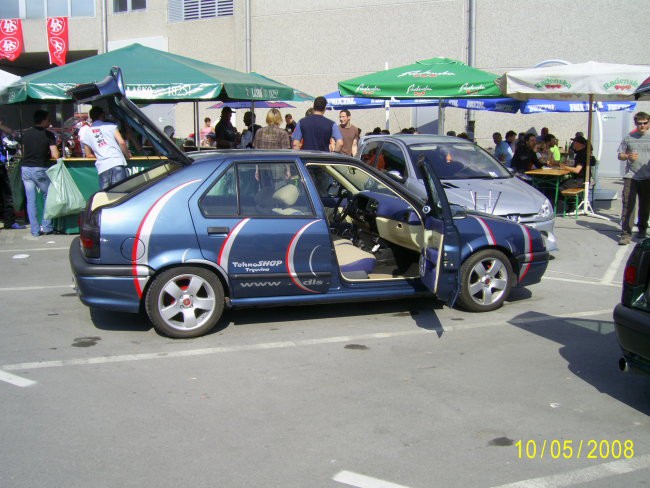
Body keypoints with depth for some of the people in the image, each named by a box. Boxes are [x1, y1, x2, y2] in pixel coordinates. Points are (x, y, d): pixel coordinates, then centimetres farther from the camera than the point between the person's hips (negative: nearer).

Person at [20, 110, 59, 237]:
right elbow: (55, 156, -11)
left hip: (26, 168, 4)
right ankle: (47, 227, 12)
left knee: (30, 200, 6)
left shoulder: (26, 134, 6)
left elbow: (24, 152, 15)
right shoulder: (48, 135, -7)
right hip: (40, 169, -4)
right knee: (47, 197, 14)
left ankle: (35, 230, 8)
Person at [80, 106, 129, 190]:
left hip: (102, 167, 2)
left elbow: (89, 155, 24)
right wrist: (127, 156, 17)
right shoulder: (110, 126, 13)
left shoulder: (86, 132, 20)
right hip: (117, 162, -2)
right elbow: (122, 142, 3)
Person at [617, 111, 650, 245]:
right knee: (627, 205, -7)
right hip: (631, 177, 0)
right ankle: (626, 233, -7)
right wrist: (628, 156, -10)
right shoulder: (628, 138, 6)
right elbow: (620, 155, 12)